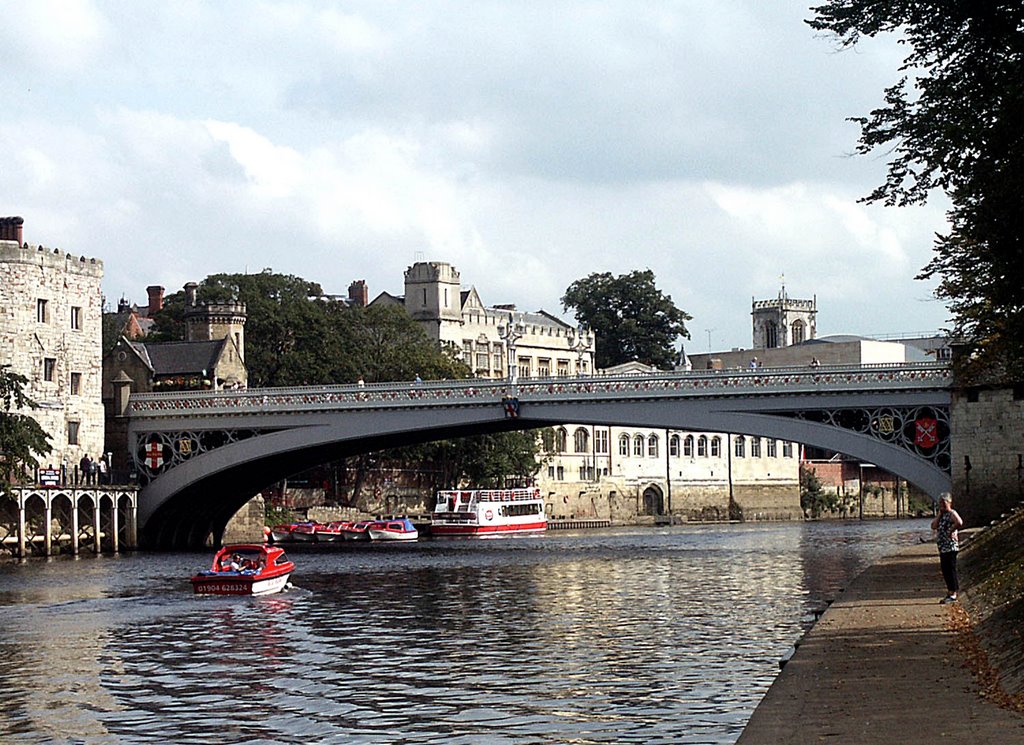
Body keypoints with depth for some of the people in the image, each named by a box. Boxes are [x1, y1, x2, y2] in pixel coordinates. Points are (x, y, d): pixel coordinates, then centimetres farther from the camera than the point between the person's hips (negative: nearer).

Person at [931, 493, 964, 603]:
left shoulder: (952, 513, -10)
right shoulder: (941, 515, 17)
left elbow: (959, 523, -29)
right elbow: (934, 526, 5)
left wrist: (951, 531, -19)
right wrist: (939, 515, 0)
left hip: (950, 547, -9)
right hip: (942, 547, 9)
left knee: (951, 570, -7)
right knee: (945, 570, 12)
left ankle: (953, 595, -4)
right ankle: (950, 593, 19)